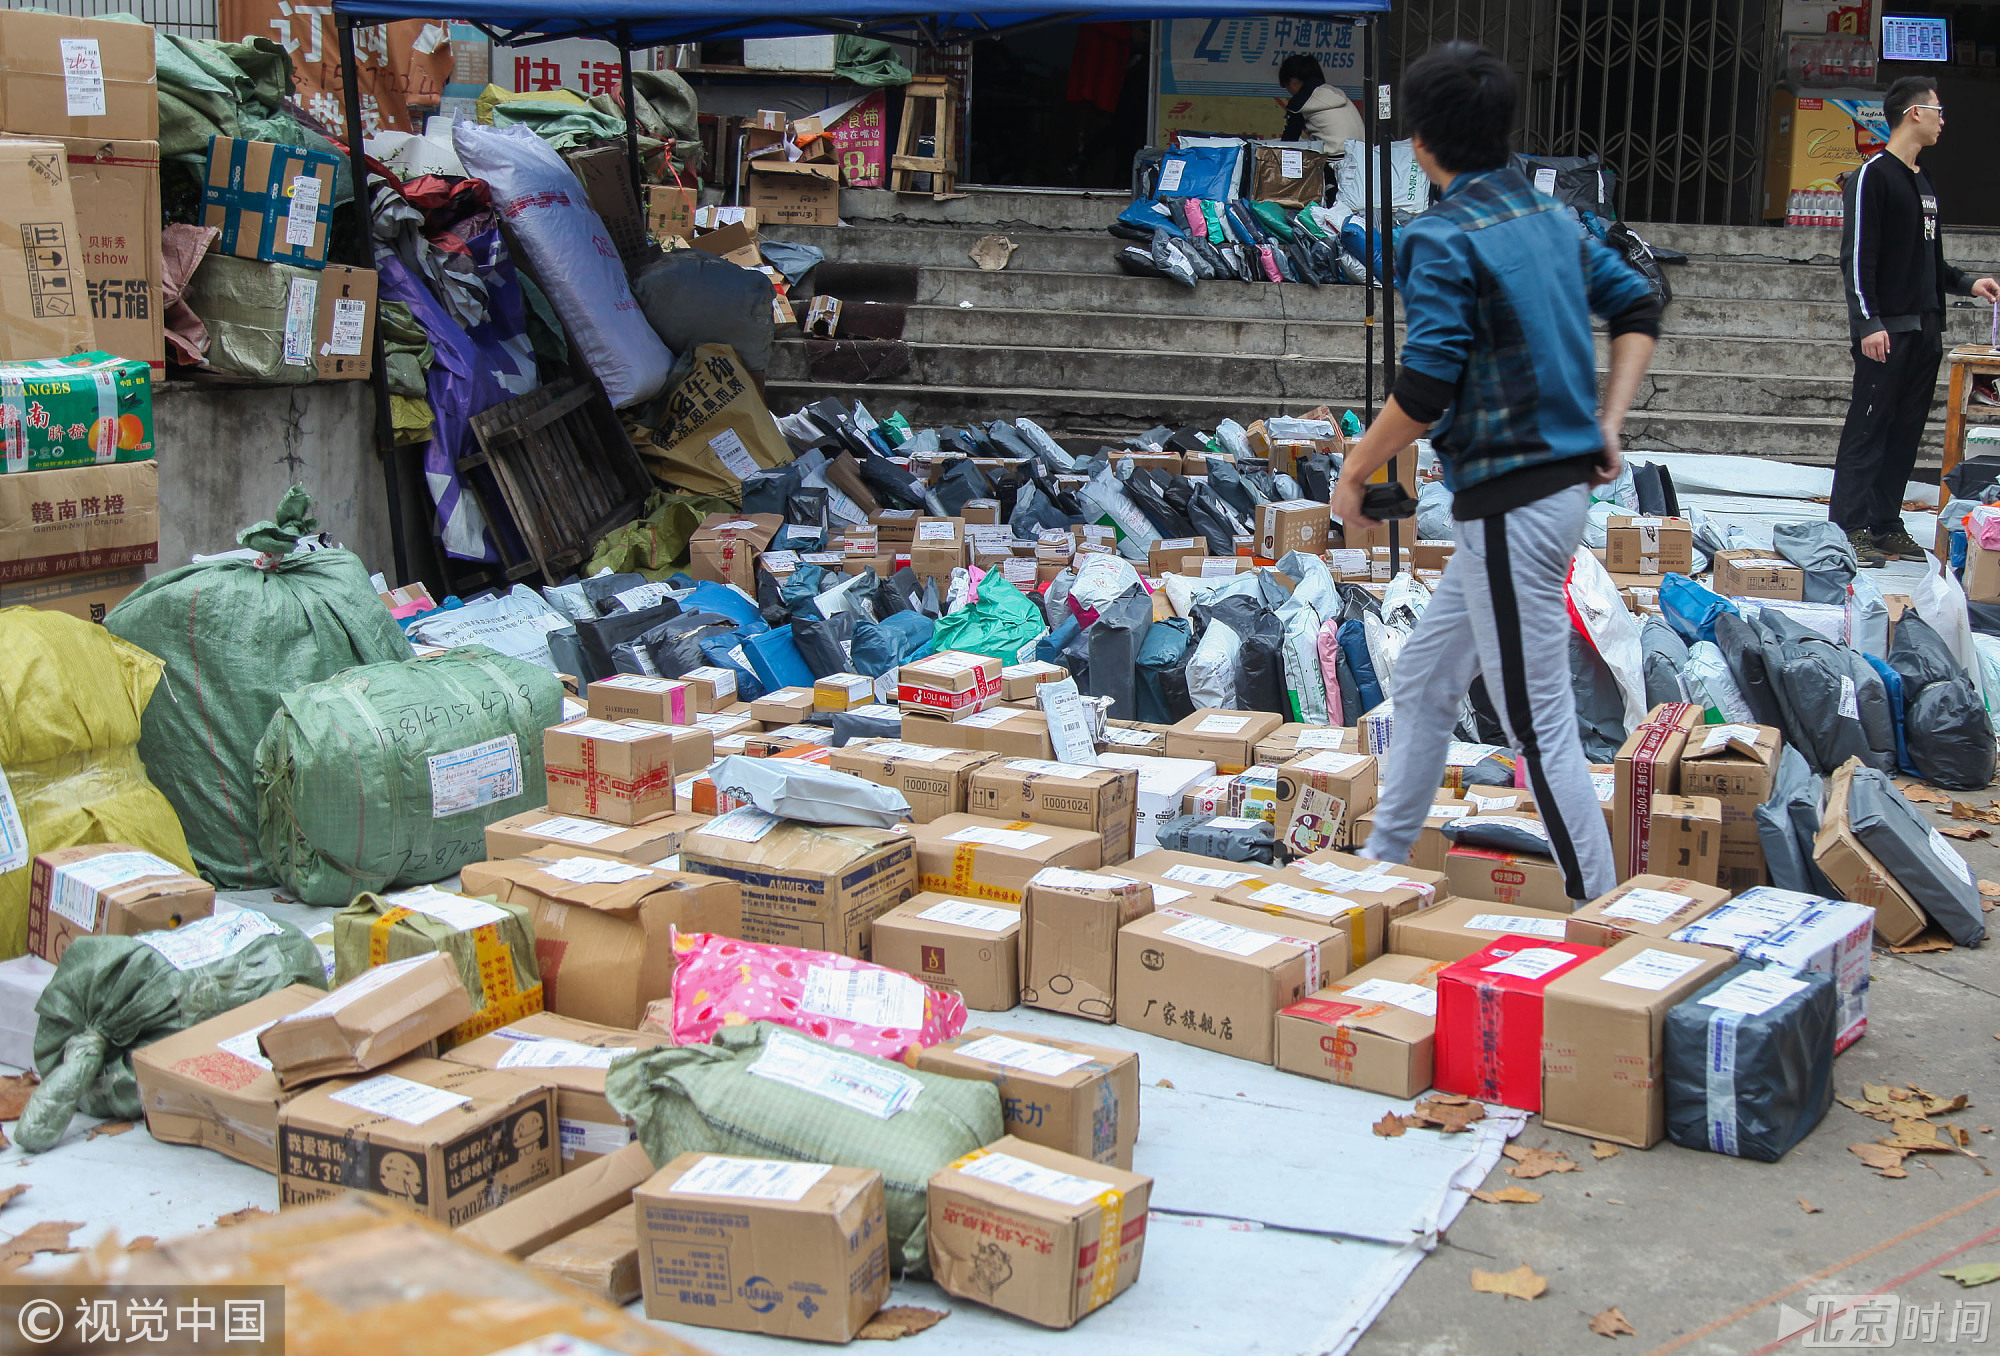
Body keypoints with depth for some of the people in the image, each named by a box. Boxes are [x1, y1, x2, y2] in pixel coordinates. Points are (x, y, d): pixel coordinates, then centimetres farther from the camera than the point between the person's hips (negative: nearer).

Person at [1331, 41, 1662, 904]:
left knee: (1540, 729, -3)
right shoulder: (1552, 218, 12)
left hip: (1510, 505, -10)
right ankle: (1381, 863, 33)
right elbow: (1637, 308, 18)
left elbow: (1423, 393, -20)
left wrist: (1353, 476, -7)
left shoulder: (1442, 240, -15)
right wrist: (1607, 424, 14)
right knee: (1422, 681, 21)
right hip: (1564, 481, 10)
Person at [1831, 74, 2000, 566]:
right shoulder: (1873, 176, -7)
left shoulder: (1923, 182, 20)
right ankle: (1847, 529, -5)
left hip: (1925, 330, 9)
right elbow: (1857, 258, -14)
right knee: (1868, 429, -8)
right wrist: (1868, 322, -20)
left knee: (1906, 432, 9)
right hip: (1887, 330, -9)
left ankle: (1885, 526, 14)